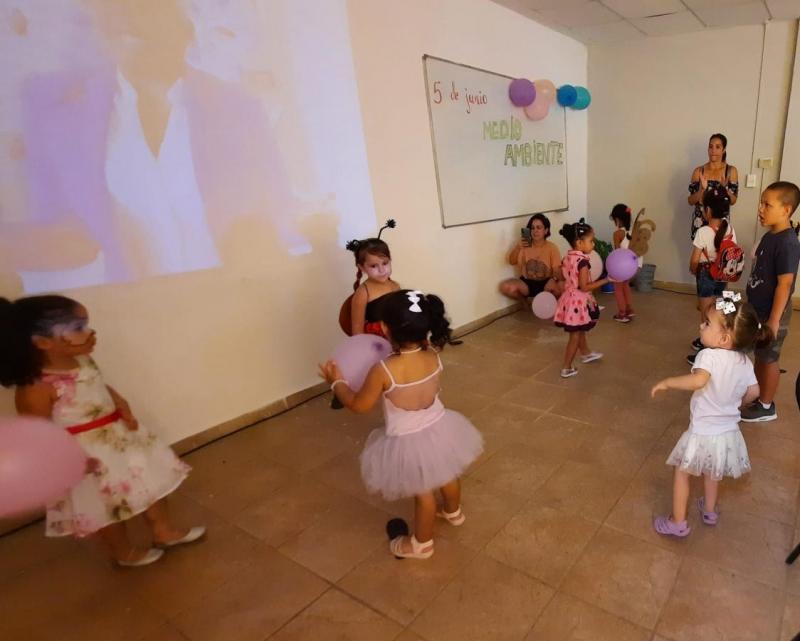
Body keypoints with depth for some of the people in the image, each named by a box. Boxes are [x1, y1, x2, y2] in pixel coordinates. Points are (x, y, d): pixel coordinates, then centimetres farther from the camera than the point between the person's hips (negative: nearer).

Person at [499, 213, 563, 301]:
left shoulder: (552, 247, -6)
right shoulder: (524, 245, -1)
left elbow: (557, 270, -12)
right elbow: (511, 262, -7)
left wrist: (554, 279, -36)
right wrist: (517, 247, -25)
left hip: (545, 284, -2)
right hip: (527, 283, 2)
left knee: (562, 287, -33)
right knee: (505, 287, -25)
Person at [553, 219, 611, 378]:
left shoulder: (567, 257, 1)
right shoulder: (582, 261, -23)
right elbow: (584, 287, -24)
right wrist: (606, 280, -21)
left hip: (570, 298, 9)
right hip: (579, 301, -8)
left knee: (579, 331, 28)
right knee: (575, 336, 4)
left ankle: (586, 354, 49)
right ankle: (566, 368, 11)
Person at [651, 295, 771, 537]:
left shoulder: (709, 356, -25)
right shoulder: (745, 362, -5)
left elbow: (698, 380, -43)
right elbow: (753, 392, 6)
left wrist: (667, 382, -31)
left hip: (703, 434, -6)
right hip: (728, 434, 6)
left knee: (682, 472, 14)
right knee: (711, 472, 31)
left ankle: (678, 523, 23)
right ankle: (709, 510, 49)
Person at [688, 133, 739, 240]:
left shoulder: (731, 171, -2)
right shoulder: (699, 171, -2)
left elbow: (733, 201, -2)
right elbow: (691, 201, -3)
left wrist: (724, 187, -20)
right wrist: (702, 189, -21)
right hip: (701, 220, 0)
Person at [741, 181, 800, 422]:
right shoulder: (770, 236, 4)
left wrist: (774, 320, -22)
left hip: (771, 312, -9)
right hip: (759, 309, 9)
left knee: (769, 358, 6)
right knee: (759, 354, 21)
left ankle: (766, 406, 21)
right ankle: (758, 393, 38)